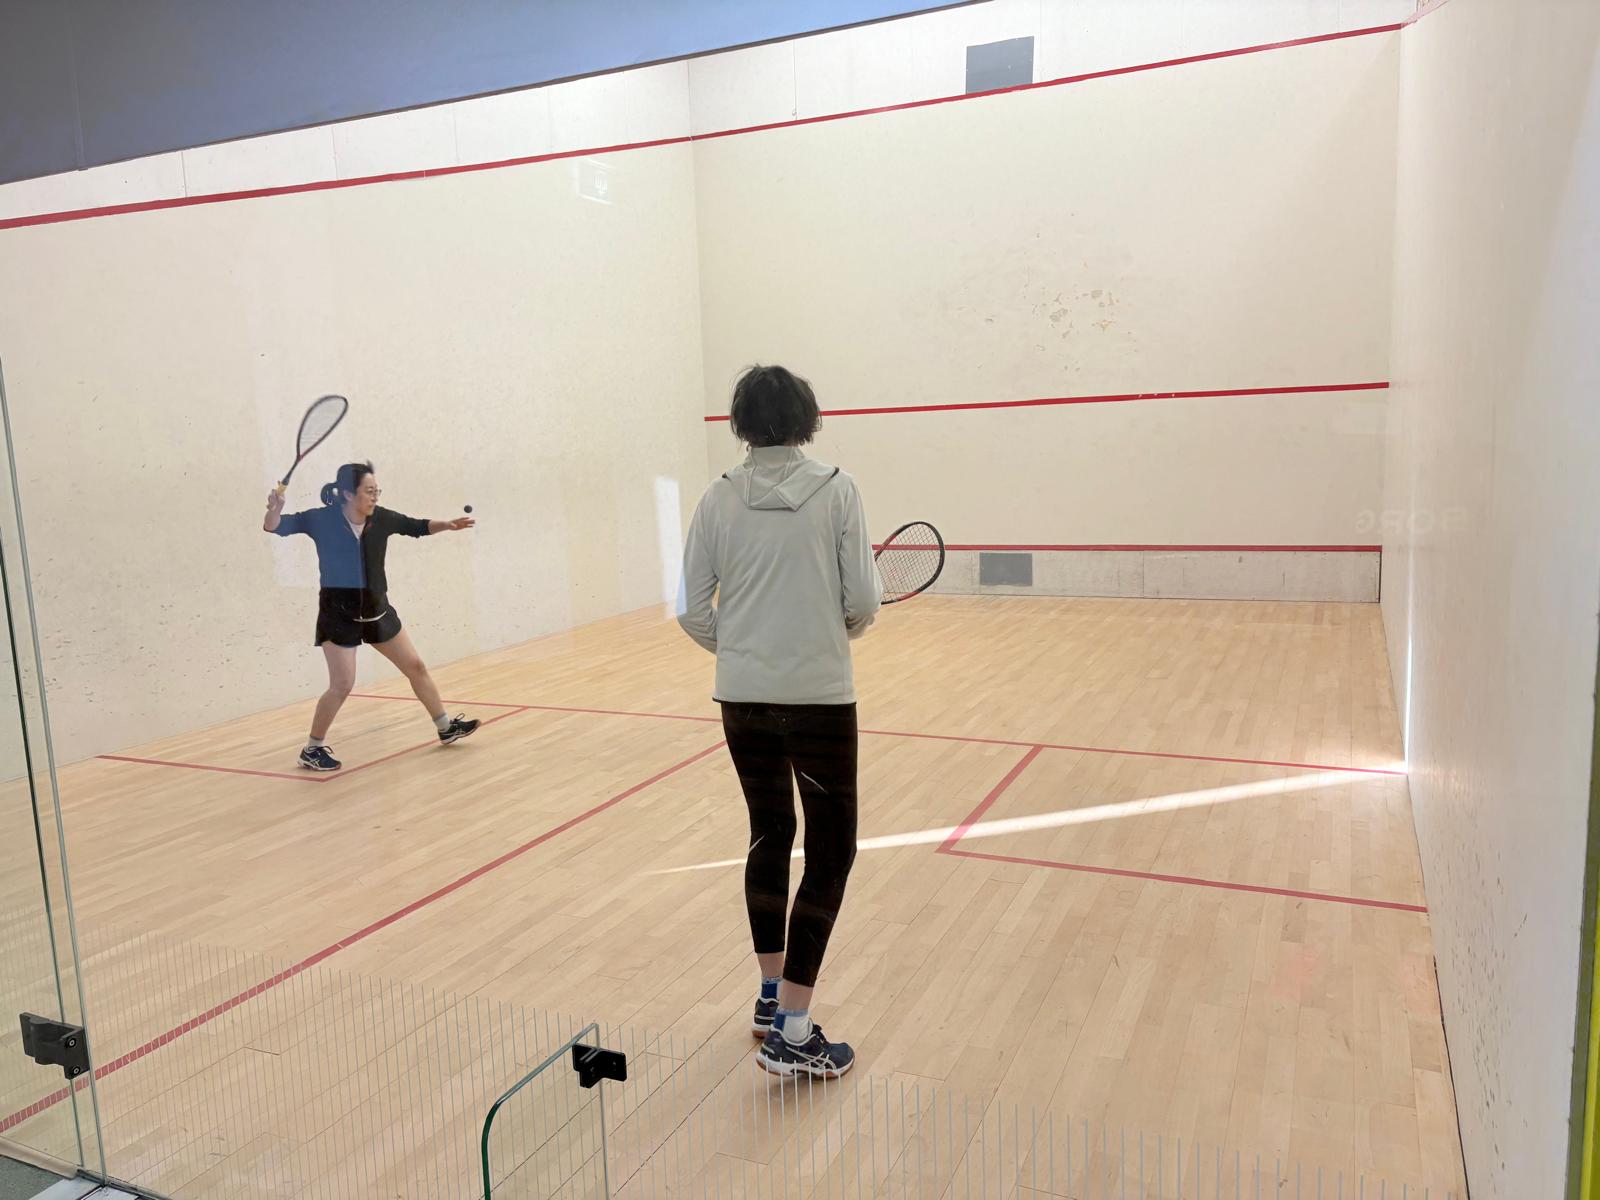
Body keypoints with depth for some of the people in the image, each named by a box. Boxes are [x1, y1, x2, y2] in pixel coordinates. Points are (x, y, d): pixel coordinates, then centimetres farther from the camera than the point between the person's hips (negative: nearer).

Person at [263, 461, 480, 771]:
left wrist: (448, 525, -7)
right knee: (342, 685, -8)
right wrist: (275, 509, -40)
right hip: (338, 615, -5)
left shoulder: (381, 518, -6)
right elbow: (276, 527, -18)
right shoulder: (321, 519, -16)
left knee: (416, 667, 12)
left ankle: (446, 728, 28)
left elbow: (417, 527, 9)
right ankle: (312, 749, 11)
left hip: (377, 611, 5)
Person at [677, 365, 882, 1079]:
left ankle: (771, 996, 32)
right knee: (831, 852, 7)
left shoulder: (718, 501, 0)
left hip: (741, 698, 4)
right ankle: (792, 1035, 4)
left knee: (769, 836, 20)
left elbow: (693, 612, 1)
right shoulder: (835, 491, -6)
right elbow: (863, 601, -8)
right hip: (818, 697, -4)